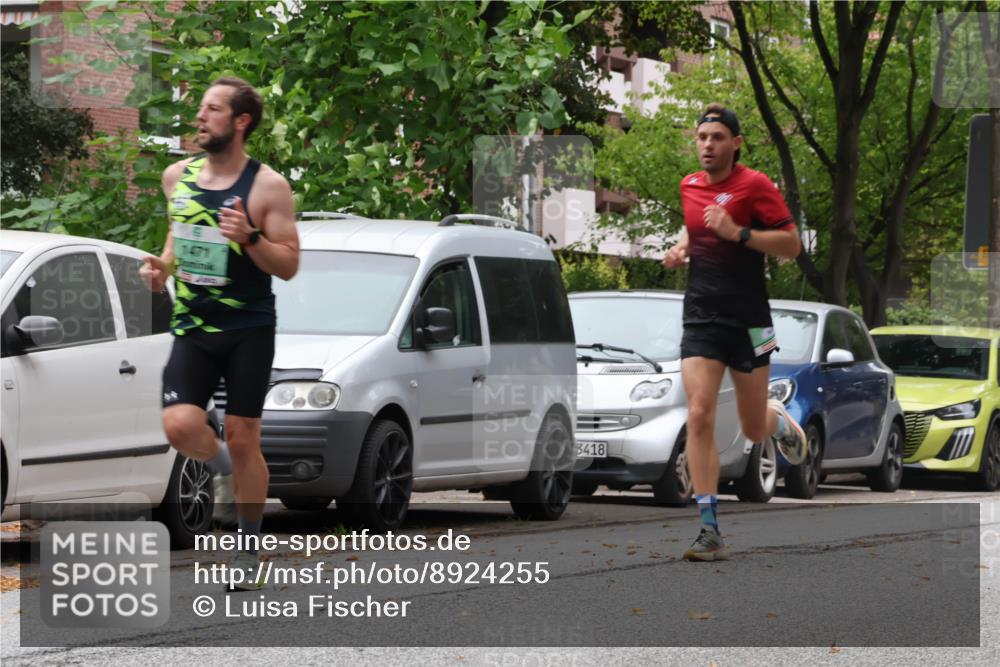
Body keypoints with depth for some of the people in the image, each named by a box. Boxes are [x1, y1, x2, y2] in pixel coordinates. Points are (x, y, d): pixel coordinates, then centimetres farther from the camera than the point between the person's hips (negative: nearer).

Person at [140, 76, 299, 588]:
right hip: (192, 328, 3)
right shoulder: (177, 177, 7)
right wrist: (163, 266, 4)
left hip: (249, 330, -3)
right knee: (180, 426, -17)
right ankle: (222, 467, 18)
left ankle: (248, 550, 16)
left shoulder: (267, 187, -8)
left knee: (243, 440, 1)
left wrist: (250, 238, -24)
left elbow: (289, 265, -7)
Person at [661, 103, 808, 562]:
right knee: (699, 415, -13)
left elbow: (792, 245, -10)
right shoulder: (689, 186, 10)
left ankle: (780, 420, 47)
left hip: (748, 321, -3)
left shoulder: (755, 185, -7)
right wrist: (681, 249, 10)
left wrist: (738, 233, -21)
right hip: (700, 319, 4)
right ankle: (710, 532, -13)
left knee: (754, 430, 7)